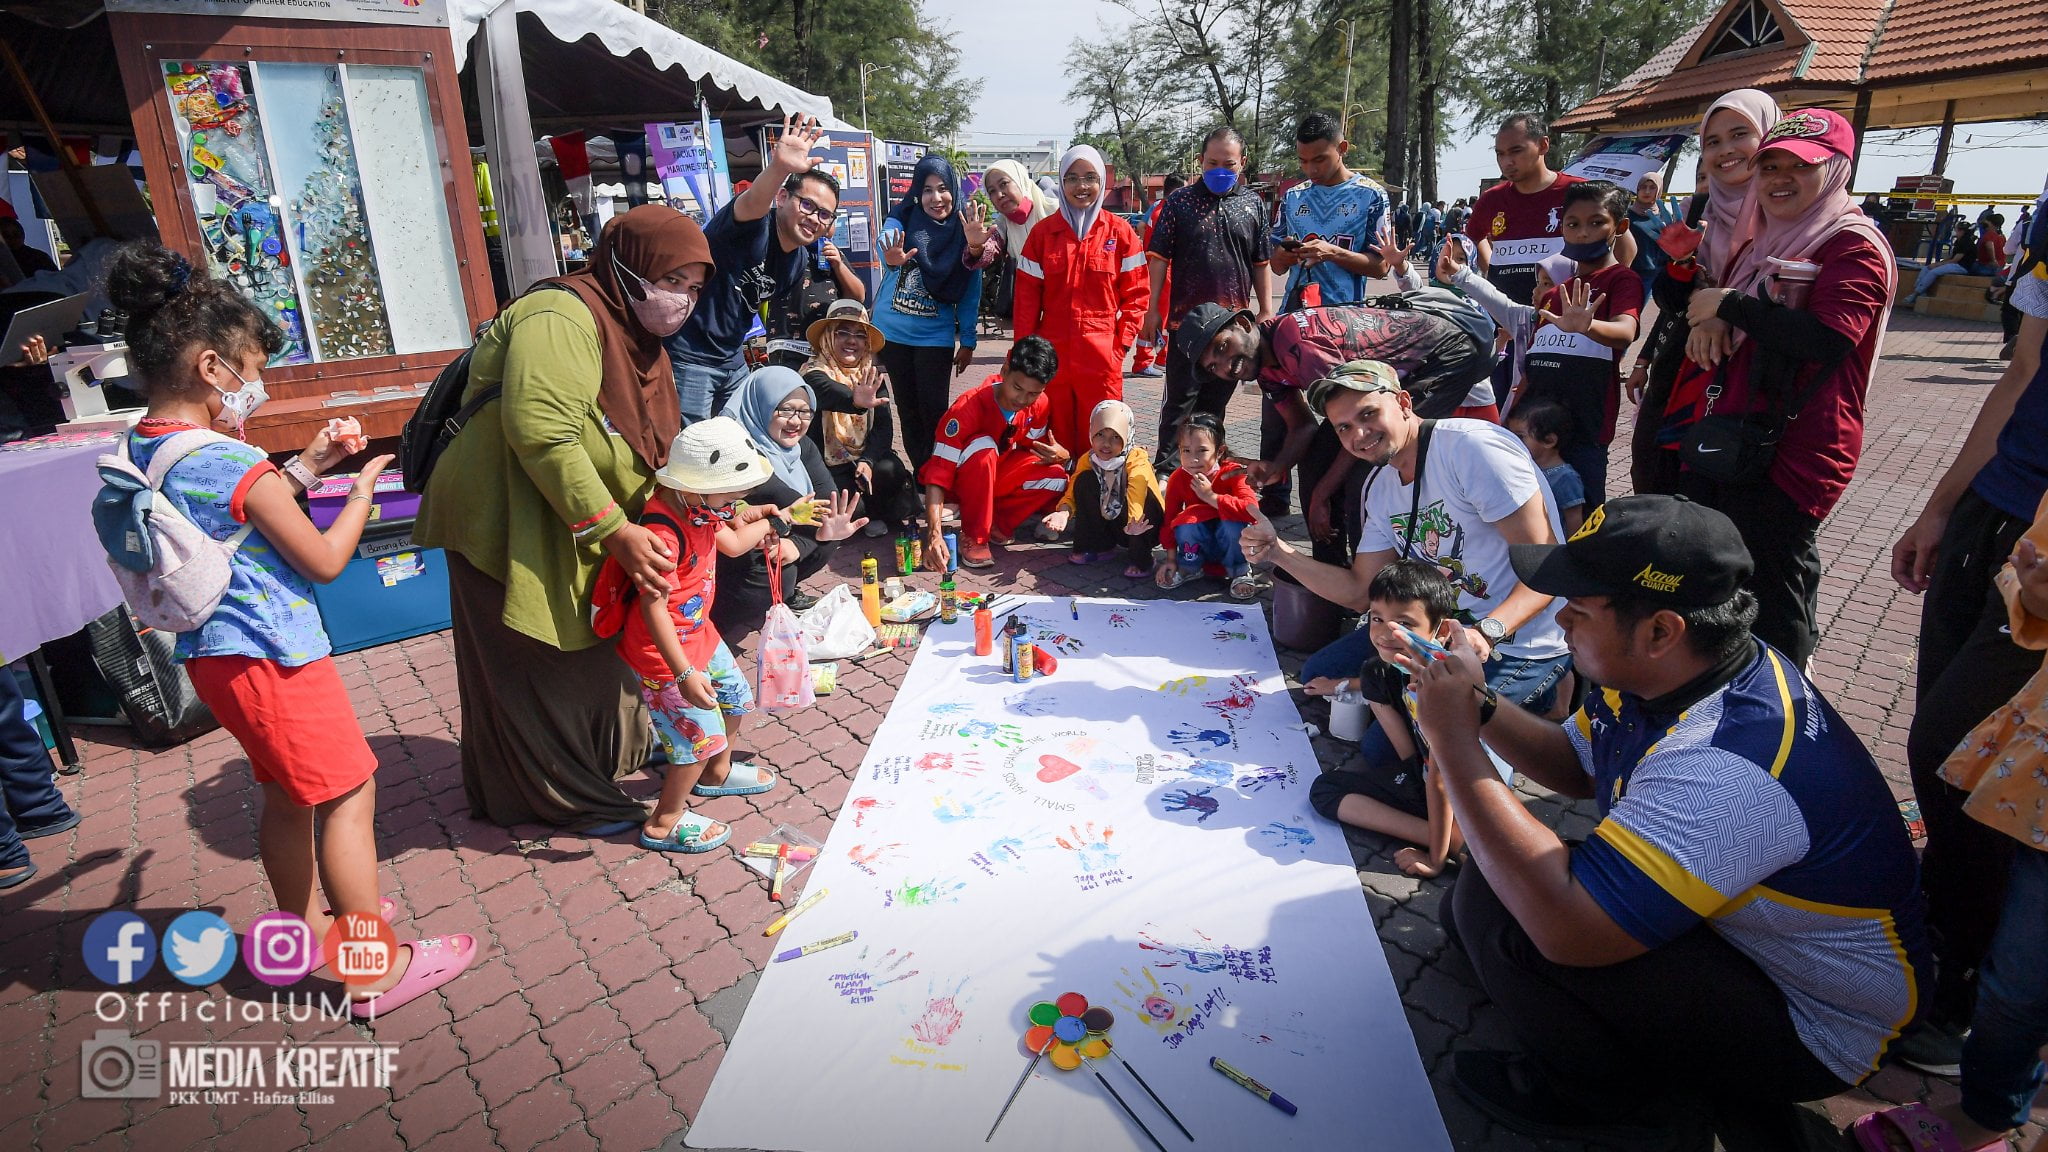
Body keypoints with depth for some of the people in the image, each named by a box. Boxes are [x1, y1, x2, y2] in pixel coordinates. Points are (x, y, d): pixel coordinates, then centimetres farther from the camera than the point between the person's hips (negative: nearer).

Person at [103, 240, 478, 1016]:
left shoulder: (139, 450, 4)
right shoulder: (233, 465, -22)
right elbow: (325, 560, -14)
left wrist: (303, 468, 11)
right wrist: (361, 493, 0)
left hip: (211, 653, 9)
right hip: (272, 656, -9)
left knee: (287, 792, 23)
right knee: (348, 794, 1)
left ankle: (304, 927, 40)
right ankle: (376, 971, 8)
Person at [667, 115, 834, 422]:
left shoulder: (799, 260, 7)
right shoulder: (753, 227, -18)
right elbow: (750, 204, -43)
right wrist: (778, 169, -63)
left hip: (732, 359, 9)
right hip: (688, 358, -9)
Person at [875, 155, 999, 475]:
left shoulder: (964, 233, -4)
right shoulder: (903, 221, -6)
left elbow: (970, 293, 0)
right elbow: (886, 244, -28)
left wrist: (967, 342, -1)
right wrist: (892, 259, -51)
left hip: (936, 337, -1)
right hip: (893, 332, 1)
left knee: (933, 411, -6)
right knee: (907, 409, 10)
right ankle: (919, 473, 24)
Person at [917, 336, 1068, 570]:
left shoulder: (1039, 405, -13)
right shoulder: (969, 407, -31)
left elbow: (1035, 451, 2)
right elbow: (938, 472, -35)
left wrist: (1061, 455, -24)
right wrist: (934, 533, -47)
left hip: (997, 477, 5)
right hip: (958, 482, -5)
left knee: (1055, 477, -22)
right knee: (983, 447, -37)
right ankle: (973, 538, -23)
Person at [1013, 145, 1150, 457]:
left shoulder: (1119, 231, 3)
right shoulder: (1043, 232, 6)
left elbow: (1136, 293, 3)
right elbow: (1026, 296, 5)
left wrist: (1122, 342, -6)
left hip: (1102, 355, -1)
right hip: (1052, 352, 1)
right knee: (1057, 435, 7)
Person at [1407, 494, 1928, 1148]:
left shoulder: (1726, 770, -38)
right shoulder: (1670, 672, -9)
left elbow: (1568, 929, -41)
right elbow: (1576, 768, 9)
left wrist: (1453, 741, -35)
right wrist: (1478, 706, -11)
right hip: (1734, 939, 9)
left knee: (1501, 906, -25)